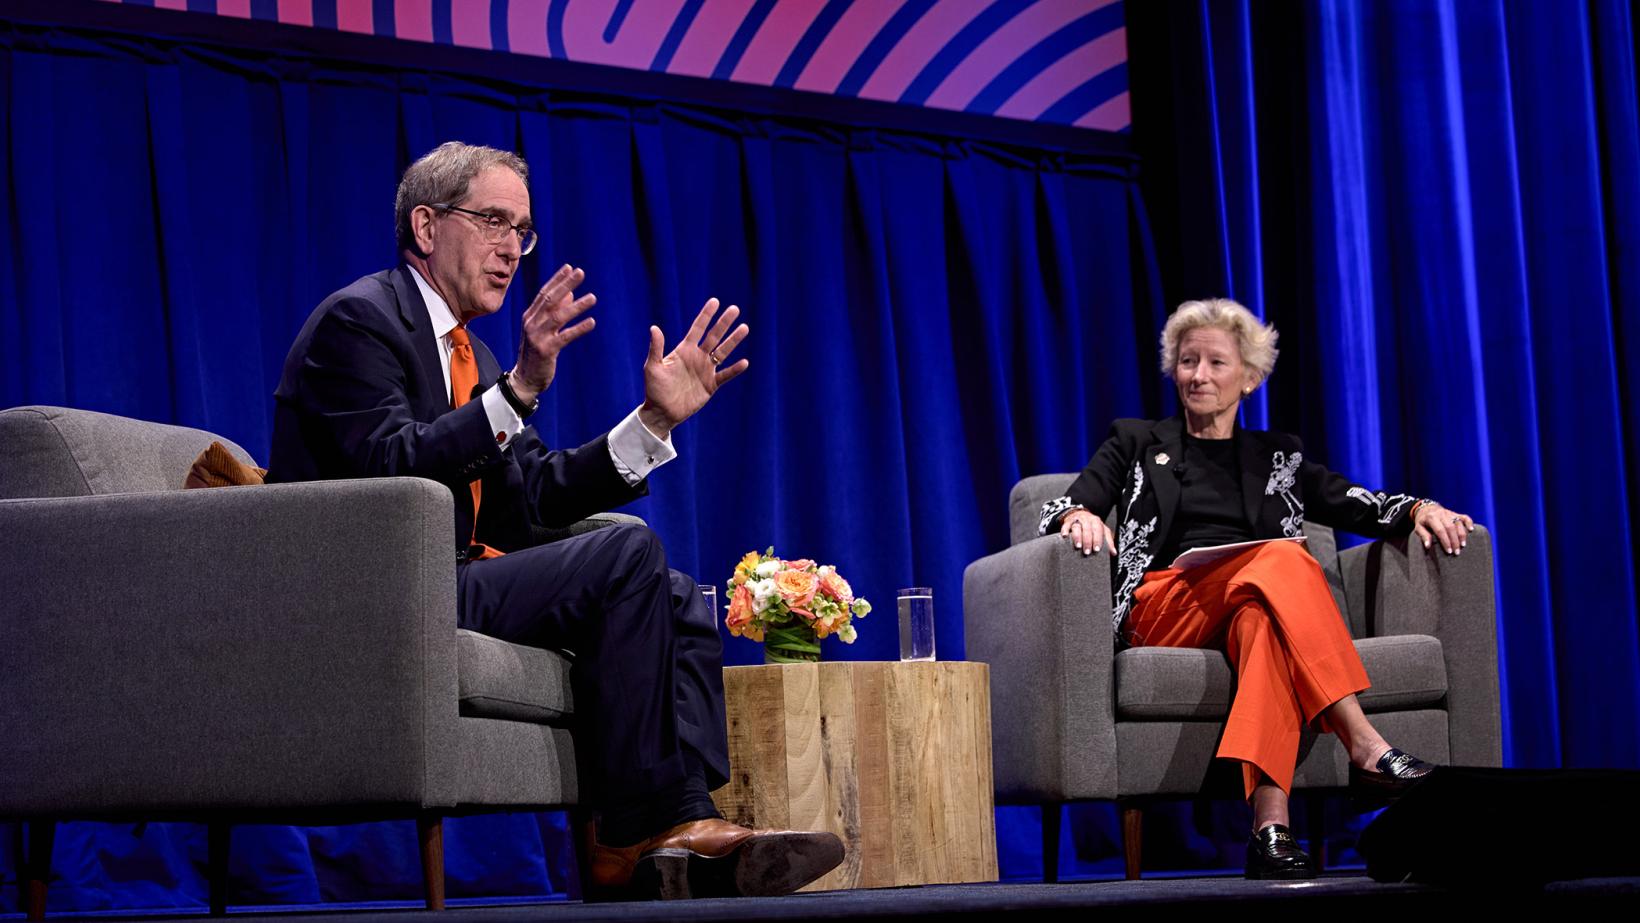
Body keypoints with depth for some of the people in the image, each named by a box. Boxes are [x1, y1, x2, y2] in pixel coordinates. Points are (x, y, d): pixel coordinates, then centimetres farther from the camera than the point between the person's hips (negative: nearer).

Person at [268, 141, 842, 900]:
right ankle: (635, 838, -22)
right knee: (628, 554, -23)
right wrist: (519, 388, -28)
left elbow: (544, 492, 16)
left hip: (455, 589, 10)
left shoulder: (468, 353, 22)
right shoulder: (359, 319, -7)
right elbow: (392, 468, -22)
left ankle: (684, 827, -20)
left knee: (678, 601, -3)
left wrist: (657, 417, 6)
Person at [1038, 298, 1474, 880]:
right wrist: (1079, 515, -17)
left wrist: (1417, 510, -5)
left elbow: (1362, 509, 17)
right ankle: (1367, 748, -46)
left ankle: (1270, 826, -55)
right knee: (1282, 558, -34)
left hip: (1258, 604, 2)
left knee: (1261, 619, -39)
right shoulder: (1137, 443, 23)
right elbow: (1063, 510, 8)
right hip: (1164, 608, -2)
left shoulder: (1277, 457, 28)